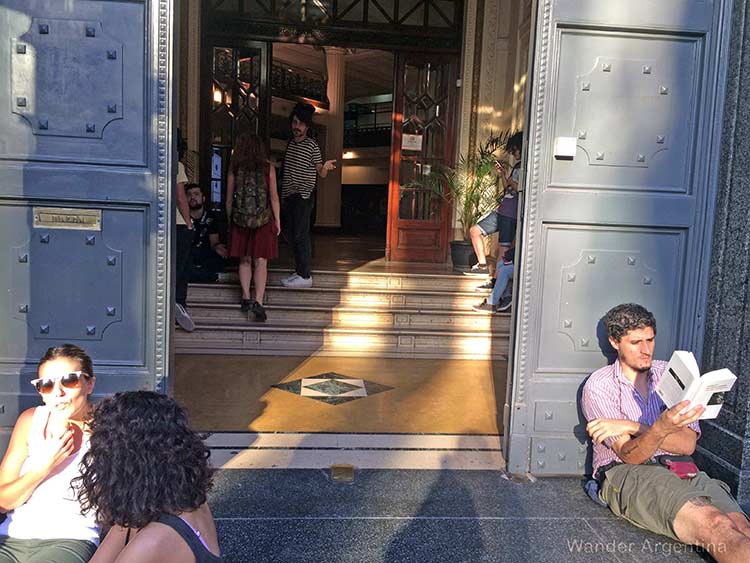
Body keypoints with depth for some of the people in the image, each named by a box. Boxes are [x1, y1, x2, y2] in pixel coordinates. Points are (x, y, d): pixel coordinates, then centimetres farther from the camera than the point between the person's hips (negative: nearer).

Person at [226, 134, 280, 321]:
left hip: (240, 219, 1)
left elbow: (229, 198, 4)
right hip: (264, 219, -1)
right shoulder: (268, 168, -2)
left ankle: (246, 297, 12)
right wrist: (278, 220, 7)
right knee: (261, 261, 0)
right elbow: (274, 197, -1)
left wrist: (230, 219, 15)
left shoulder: (234, 168, 0)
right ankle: (258, 301, -9)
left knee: (245, 260, 14)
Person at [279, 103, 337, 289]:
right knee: (292, 235, 10)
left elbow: (321, 173, -8)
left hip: (303, 196, -8)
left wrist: (326, 166, -28)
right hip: (289, 196, 8)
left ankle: (305, 276, -7)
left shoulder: (312, 145, -6)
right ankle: (298, 271, 20)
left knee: (300, 235, -9)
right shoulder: (290, 143, 14)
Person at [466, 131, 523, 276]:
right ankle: (483, 265, 13)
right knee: (474, 230, 10)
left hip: (512, 214, -10)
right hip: (501, 210, 10)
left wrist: (512, 183, -10)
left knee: (504, 248, -9)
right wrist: (503, 174, 12)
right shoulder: (517, 166, 19)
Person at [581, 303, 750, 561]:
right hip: (626, 473, -4)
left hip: (680, 468, 4)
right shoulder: (599, 386, 1)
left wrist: (633, 427, -13)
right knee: (713, 524, -35)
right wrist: (661, 428, -31)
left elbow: (688, 445, 3)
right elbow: (630, 455, -9)